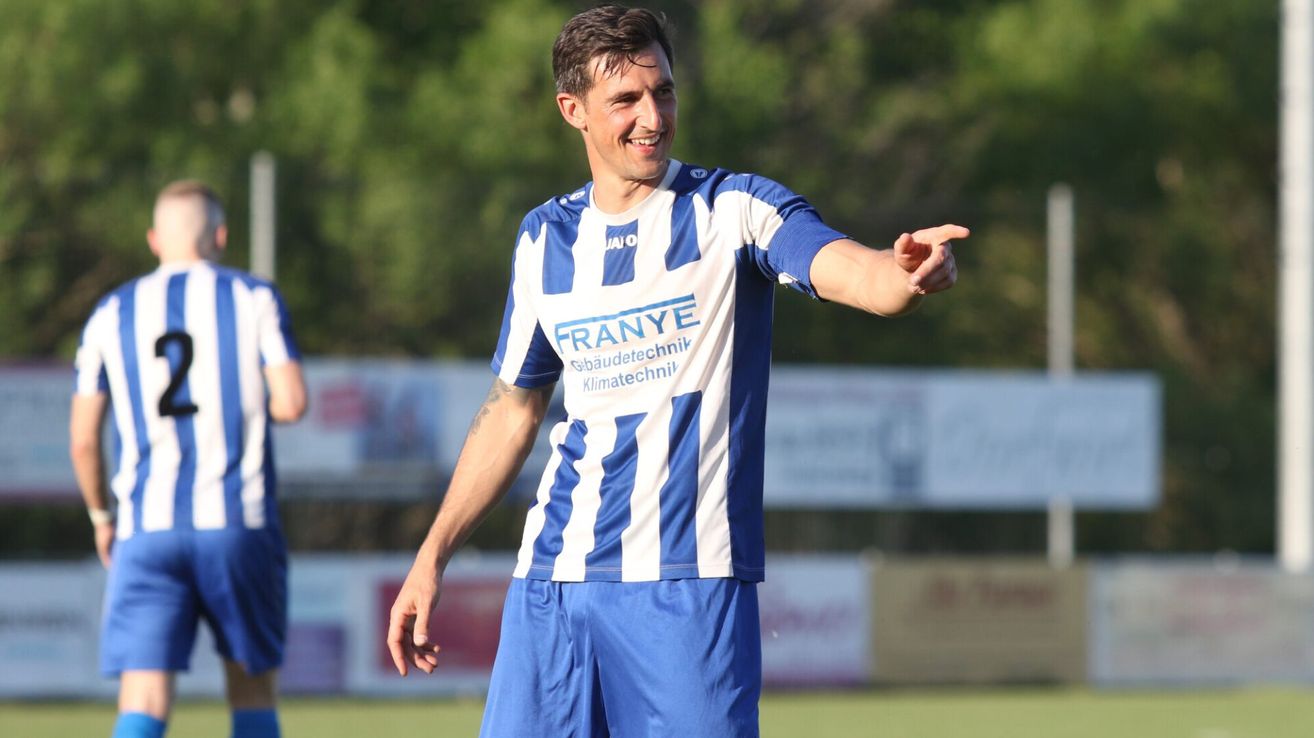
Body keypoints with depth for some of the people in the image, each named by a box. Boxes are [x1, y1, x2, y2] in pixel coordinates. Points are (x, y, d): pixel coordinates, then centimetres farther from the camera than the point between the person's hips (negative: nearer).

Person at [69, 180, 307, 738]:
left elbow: (82, 440, 9)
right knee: (252, 687, 15)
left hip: (148, 530, 1)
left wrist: (101, 518, 24)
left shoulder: (112, 315, 9)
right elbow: (291, 403, -7)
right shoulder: (254, 300, 3)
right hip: (238, 524, -1)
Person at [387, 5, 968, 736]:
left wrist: (907, 273, -47)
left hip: (691, 587, -4)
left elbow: (852, 270, -23)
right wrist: (433, 557, 18)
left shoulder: (732, 210, -4)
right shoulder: (545, 240, 10)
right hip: (555, 582, 4)